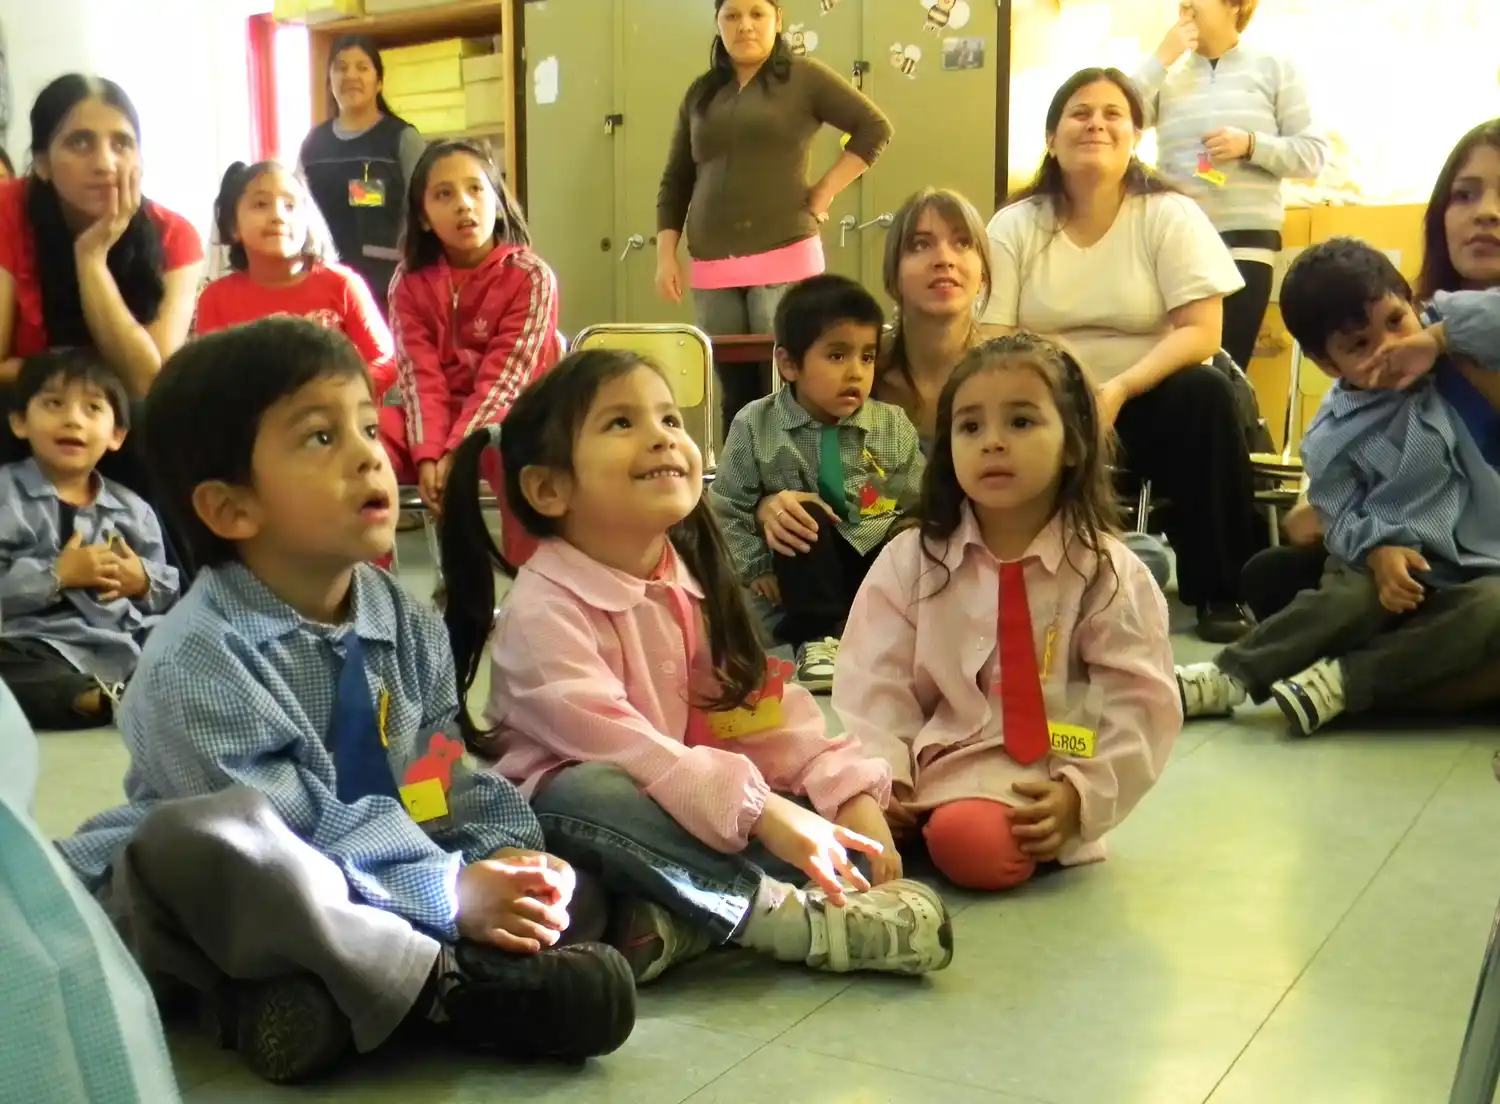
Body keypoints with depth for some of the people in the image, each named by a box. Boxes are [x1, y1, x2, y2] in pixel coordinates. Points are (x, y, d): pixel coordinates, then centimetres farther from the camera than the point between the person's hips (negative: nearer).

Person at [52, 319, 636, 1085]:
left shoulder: (411, 628, 0)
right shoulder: (197, 659, -21)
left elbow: (444, 784, 0)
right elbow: (294, 833, -26)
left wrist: (501, 855, -21)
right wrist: (454, 895, -28)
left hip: (360, 887, 6)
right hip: (214, 898, -6)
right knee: (202, 835, -39)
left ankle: (325, 991, -26)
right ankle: (451, 985, -28)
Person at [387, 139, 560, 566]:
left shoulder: (530, 276, -7)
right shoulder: (411, 282, 3)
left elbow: (504, 376, -15)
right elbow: (420, 376, -7)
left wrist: (456, 452, -26)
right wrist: (428, 454, -24)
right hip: (440, 416, 4)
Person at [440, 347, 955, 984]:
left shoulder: (693, 580, 3)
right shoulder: (545, 608, -20)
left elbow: (757, 706, 1)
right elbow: (616, 742, -30)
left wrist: (851, 789, -12)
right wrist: (760, 811, -35)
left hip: (684, 806, 7)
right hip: (566, 814, -6)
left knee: (835, 827, -9)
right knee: (586, 795, -39)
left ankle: (677, 922, -27)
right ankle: (785, 914, -30)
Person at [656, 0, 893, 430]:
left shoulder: (803, 77, 4)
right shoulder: (700, 93, 16)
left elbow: (875, 128, 2)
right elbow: (675, 183, 17)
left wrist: (824, 191, -3)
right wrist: (666, 256, 7)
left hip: (784, 258, -4)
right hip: (711, 269, 4)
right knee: (734, 394, 5)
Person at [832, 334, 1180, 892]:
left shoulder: (1109, 574, -1)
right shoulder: (910, 560, 5)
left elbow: (1137, 706, -4)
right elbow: (876, 680, 0)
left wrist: (1080, 794, -16)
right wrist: (884, 773, -14)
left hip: (1036, 789, -2)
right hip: (930, 764, 2)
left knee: (977, 844, -32)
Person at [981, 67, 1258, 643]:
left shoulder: (1170, 216, -3)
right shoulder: (1014, 227, 1)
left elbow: (1200, 332, -13)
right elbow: (992, 343, -7)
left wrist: (1117, 391, -29)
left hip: (1149, 401, 0)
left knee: (1206, 393, -31)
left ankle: (1219, 593, -18)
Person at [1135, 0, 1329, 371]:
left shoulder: (1274, 68, 8)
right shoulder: (1169, 77, 12)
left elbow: (1313, 153, 5)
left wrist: (1251, 144, -11)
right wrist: (1161, 59, -3)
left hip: (1244, 241, -2)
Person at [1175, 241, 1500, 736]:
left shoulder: (1458, 343, -1)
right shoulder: (1332, 437, -3)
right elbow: (1344, 518, -7)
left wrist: (1439, 338, -21)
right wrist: (1378, 552, -28)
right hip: (1400, 563, 0)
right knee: (1350, 597, -33)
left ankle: (1343, 679, -31)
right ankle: (1230, 675, -26)